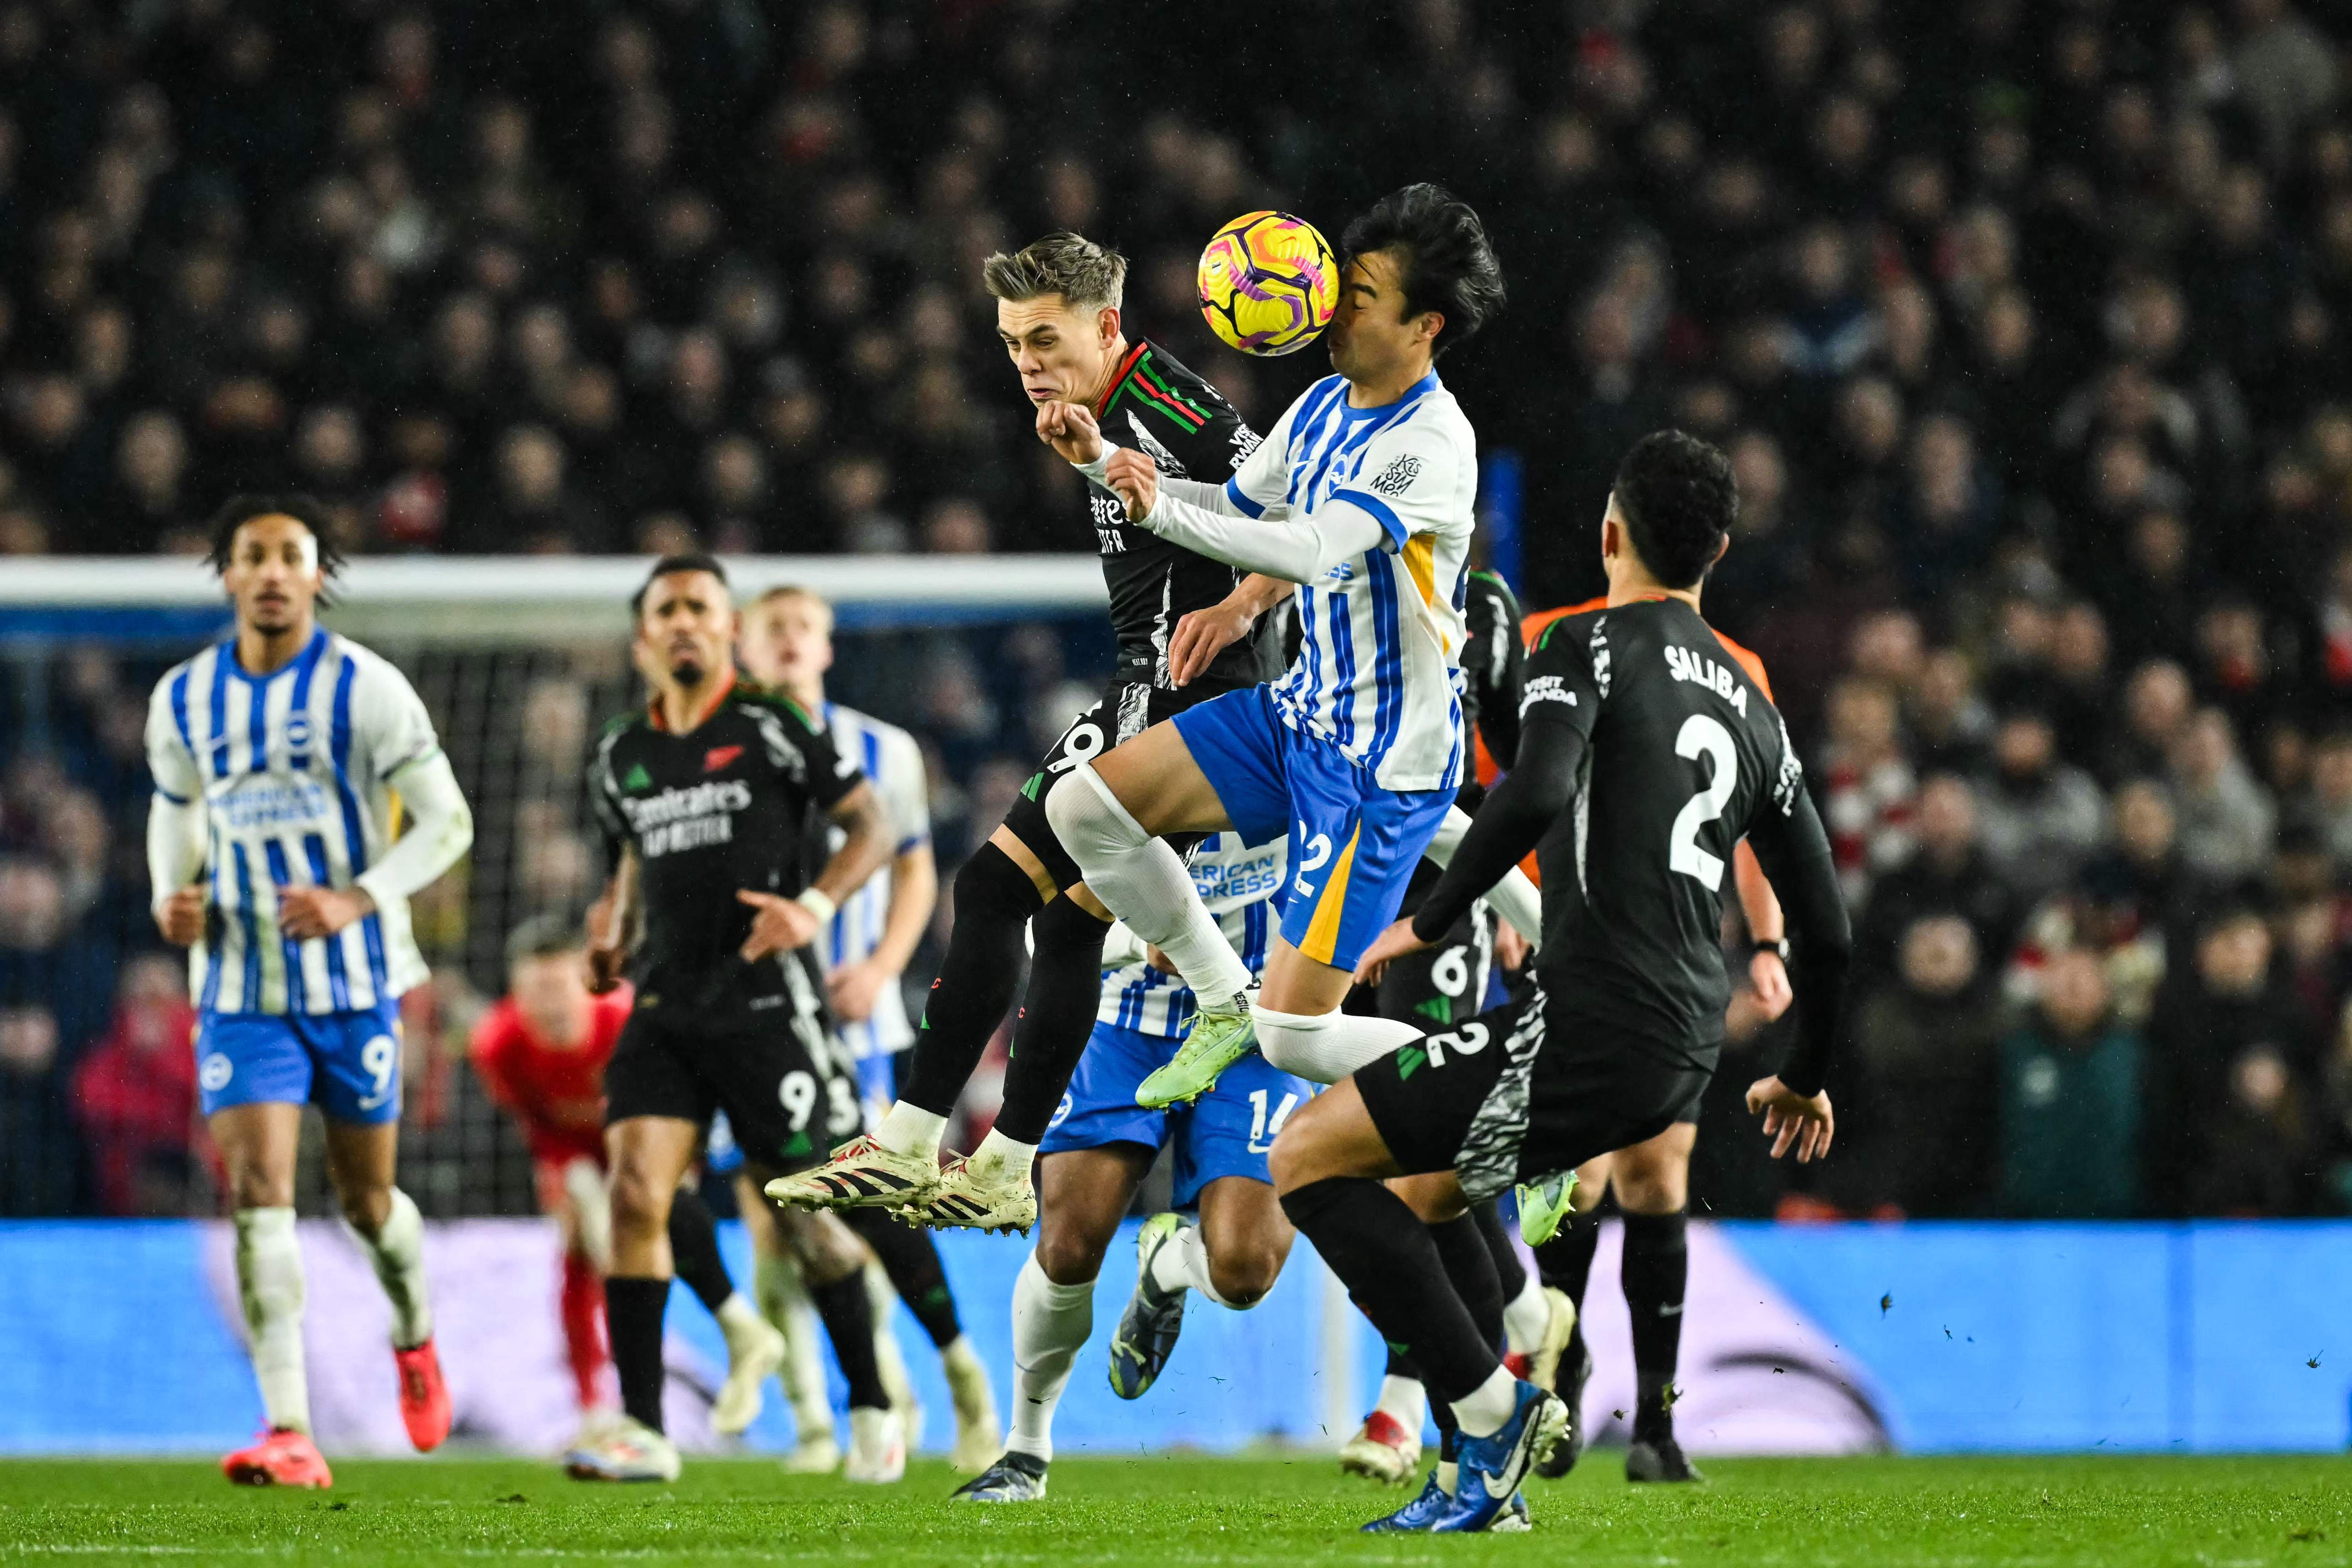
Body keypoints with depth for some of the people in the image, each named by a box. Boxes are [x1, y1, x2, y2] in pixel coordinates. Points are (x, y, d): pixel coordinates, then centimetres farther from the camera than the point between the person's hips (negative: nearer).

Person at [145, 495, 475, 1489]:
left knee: (365, 1197, 10)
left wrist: (357, 901, -21)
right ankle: (289, 1434, -18)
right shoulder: (185, 698, 2)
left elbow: (446, 822, -7)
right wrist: (173, 897, -1)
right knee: (257, 1191, -14)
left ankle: (415, 1339, 44)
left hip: (354, 983, -2)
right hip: (240, 987, 2)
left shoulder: (365, 689, -9)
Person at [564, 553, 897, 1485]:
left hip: (766, 1002, -4)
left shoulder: (770, 729, -3)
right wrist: (616, 927, 10)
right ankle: (643, 1431, -13)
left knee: (807, 1215, 1)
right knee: (635, 1192, -13)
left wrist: (816, 905, -17)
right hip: (665, 1009, 4)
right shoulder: (620, 760, 11)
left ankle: (871, 1409, 20)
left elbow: (871, 826, -2)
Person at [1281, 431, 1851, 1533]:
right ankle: (1480, 1480, 19)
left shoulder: (1590, 647, -2)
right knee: (1423, 1191, 26)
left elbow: (1533, 795, -22)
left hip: (1587, 1025, -8)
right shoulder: (1752, 709, 19)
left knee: (1309, 1155, 0)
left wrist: (1427, 922, -10)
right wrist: (1805, 1078, 34)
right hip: (1684, 1059, 8)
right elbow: (1826, 934, 20)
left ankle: (1492, 1407, -6)